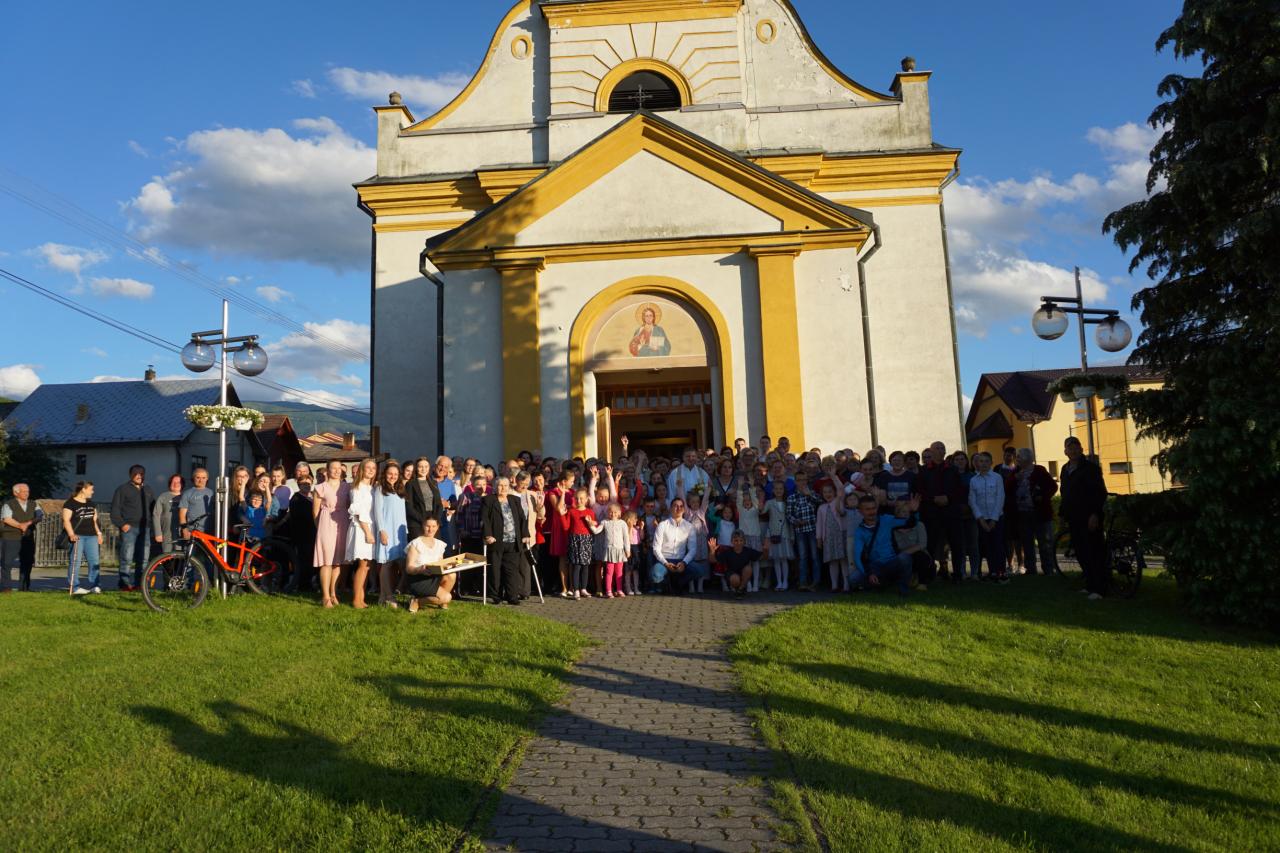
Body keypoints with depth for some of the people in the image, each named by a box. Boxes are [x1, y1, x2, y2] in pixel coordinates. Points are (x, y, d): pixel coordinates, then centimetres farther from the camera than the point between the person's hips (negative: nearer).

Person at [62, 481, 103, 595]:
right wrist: (71, 534, -22)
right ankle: (74, 587, -3)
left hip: (91, 536, 7)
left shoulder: (91, 504, 20)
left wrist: (99, 533, 16)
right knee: (75, 561, -6)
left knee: (94, 561, 2)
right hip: (78, 536, -7)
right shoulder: (70, 504, -3)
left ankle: (93, 585, 7)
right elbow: (66, 520, -10)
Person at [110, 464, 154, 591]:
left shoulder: (147, 490, 19)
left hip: (144, 528, 5)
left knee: (143, 558, 3)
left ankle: (140, 582, 8)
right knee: (127, 557, -9)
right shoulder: (123, 489, 3)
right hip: (129, 528, -5)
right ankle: (126, 583, -4)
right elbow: (115, 509, -1)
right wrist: (121, 524, -11)